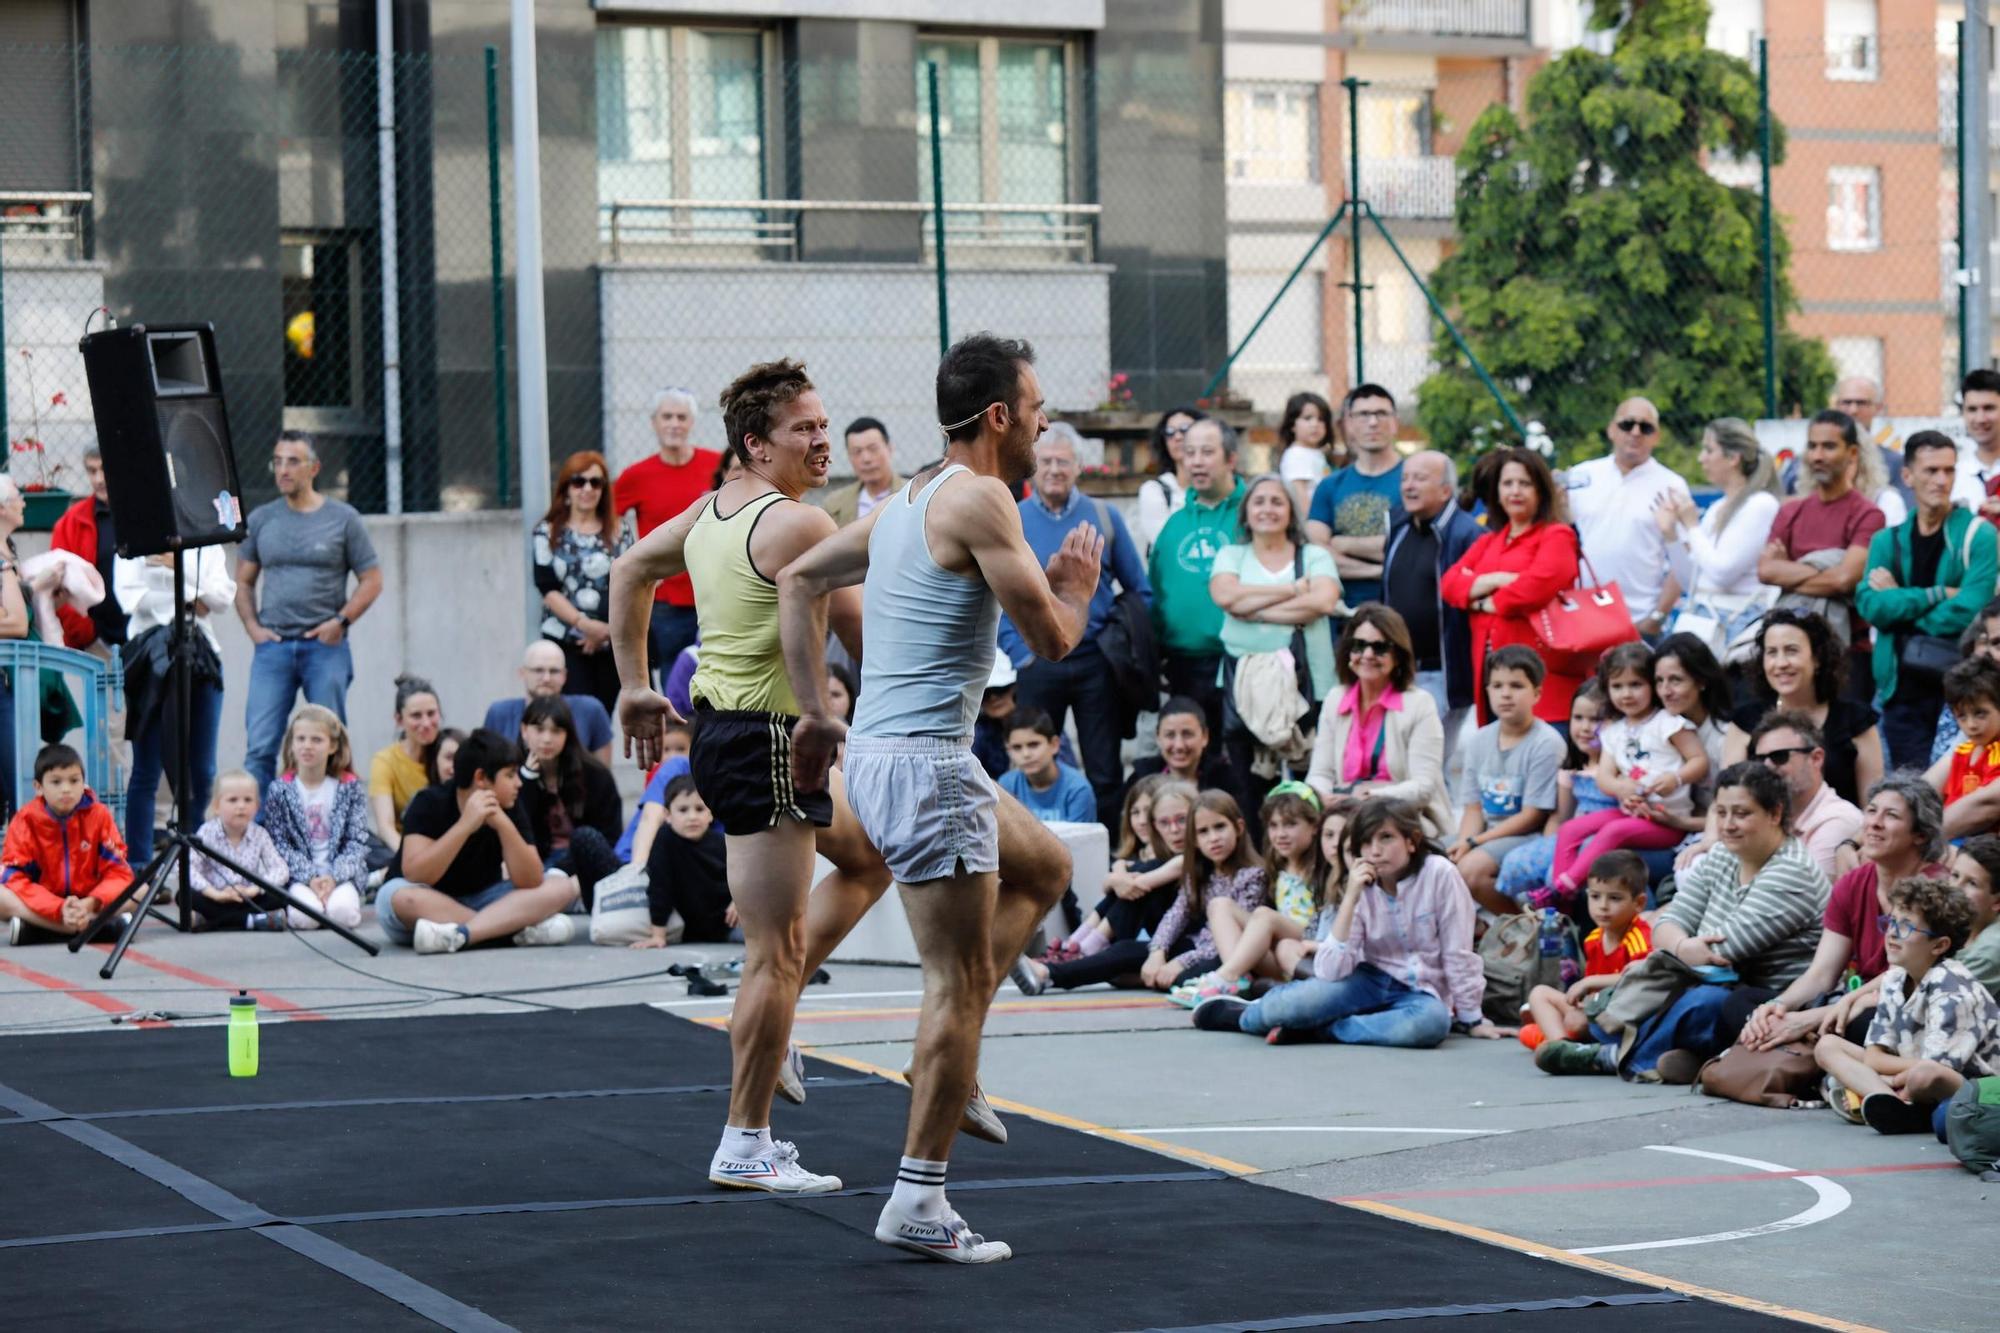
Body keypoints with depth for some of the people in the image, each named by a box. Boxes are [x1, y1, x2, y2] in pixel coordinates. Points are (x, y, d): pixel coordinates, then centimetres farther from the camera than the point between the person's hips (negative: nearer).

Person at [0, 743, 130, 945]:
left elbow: (118, 872, -8)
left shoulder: (99, 815, -4)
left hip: (89, 905, 1)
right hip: (43, 904, -1)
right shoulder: (26, 820, -7)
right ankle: (97, 926, -36)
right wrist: (59, 910, -30)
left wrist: (91, 904, -28)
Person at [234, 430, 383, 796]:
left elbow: (371, 580, 4)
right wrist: (252, 626, 0)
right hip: (273, 645, 2)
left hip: (325, 646, -2)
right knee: (260, 748, -6)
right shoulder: (261, 519, 11)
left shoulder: (343, 519, 4)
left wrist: (341, 621, -8)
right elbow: (243, 581, 16)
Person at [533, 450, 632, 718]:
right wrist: (584, 624, -14)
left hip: (611, 644, 2)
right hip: (564, 644, -2)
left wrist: (606, 629, -10)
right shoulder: (549, 533, 4)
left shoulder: (619, 534, 8)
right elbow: (547, 588, -3)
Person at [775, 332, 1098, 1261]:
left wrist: (815, 711, 20)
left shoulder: (907, 501, 14)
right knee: (959, 983, -5)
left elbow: (800, 579, 22)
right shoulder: (979, 499, -13)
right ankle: (918, 1202, -3)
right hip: (924, 764, -10)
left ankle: (951, 1056, 19)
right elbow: (1052, 639, -14)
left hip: (879, 756, 10)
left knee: (1045, 868, 27)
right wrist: (1078, 587, 8)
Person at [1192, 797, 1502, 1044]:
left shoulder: (1439, 875, -13)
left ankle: (1315, 1030, -26)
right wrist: (1350, 899, -20)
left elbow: (1457, 954, -7)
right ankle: (1244, 1014, 8)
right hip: (1371, 982, 2)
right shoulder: (1363, 889, -3)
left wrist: (1471, 1019, -6)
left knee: (1433, 1021, -41)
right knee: (1301, 1001, -28)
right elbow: (1330, 971, -16)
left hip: (1420, 992, -2)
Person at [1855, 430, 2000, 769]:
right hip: (1901, 688, 4)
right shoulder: (1887, 541, 10)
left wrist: (1901, 603, -5)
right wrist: (1939, 595, -14)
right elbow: (1870, 605, -5)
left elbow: (1969, 610, -14)